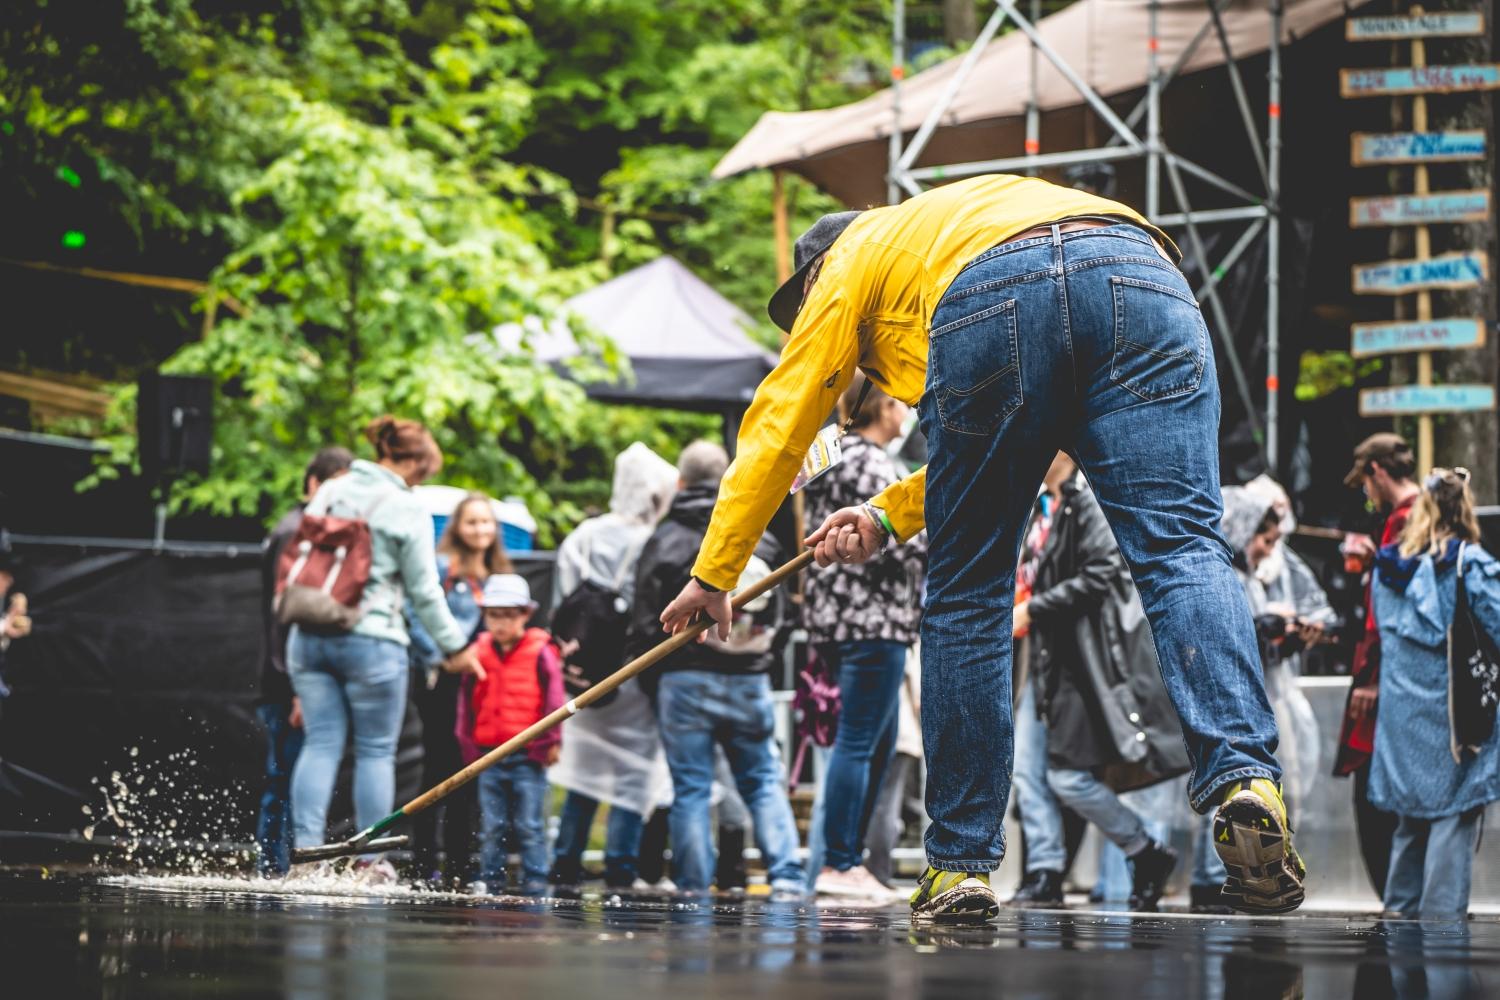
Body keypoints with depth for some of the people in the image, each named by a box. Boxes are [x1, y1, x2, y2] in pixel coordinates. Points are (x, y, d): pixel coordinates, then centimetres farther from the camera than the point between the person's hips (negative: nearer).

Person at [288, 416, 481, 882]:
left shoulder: (328, 493, 10)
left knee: (320, 742, 6)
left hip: (309, 636, 5)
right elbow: (423, 590, -4)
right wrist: (453, 645, 6)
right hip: (372, 642, -5)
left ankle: (305, 848, -5)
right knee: (376, 750, 4)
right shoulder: (407, 510, -7)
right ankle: (369, 859, 3)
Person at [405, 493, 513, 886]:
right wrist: (439, 658, -17)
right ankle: (424, 864, -2)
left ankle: (460, 867, 11)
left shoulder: (499, 576, 17)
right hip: (440, 681, -6)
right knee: (439, 769, -5)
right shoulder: (442, 567, -4)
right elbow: (416, 616, -9)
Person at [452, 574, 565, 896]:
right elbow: (467, 702, 15)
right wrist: (468, 743, 12)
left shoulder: (540, 653, -4)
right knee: (492, 825, 8)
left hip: (528, 757, -4)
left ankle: (535, 879, 5)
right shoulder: (478, 655, 7)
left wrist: (551, 742, -4)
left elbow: (554, 700, -2)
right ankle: (489, 878, 14)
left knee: (529, 825, 0)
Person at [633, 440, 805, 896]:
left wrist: (649, 675, 12)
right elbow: (778, 616, 12)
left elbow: (646, 624, -2)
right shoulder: (762, 538, 7)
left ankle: (694, 887, 1)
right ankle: (786, 875, -4)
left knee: (690, 789, 1)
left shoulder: (665, 540, -2)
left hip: (686, 677, -2)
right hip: (749, 679, 2)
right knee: (764, 781, 9)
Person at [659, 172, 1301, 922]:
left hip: (988, 300, -3)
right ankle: (1244, 777, -29)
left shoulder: (851, 259, 34)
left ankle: (960, 862, 10)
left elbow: (776, 426, 34)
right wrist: (887, 516, 38)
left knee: (966, 593, 8)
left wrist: (714, 574, 40)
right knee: (1181, 548, -6)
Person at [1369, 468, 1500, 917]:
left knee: (1411, 812, 15)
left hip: (1399, 708, 6)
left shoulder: (1389, 565, 8)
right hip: (1451, 709, -6)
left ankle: (1401, 906, 18)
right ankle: (1442, 912, -6)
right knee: (1455, 812, -2)